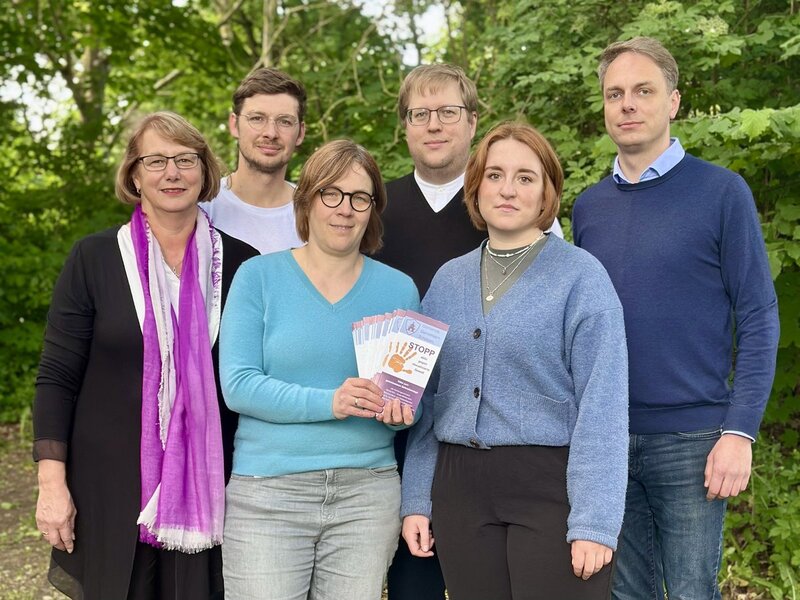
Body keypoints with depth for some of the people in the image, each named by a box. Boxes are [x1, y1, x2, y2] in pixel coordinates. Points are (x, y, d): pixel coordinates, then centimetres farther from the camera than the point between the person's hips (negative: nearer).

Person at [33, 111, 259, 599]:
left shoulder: (241, 263, 2)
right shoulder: (94, 259, -1)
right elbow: (57, 378, -1)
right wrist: (52, 482, -8)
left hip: (207, 486, 1)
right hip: (110, 487, -1)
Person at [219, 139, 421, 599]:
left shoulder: (398, 289, 8)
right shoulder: (259, 277, 0)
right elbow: (237, 384, -9)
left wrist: (400, 412, -11)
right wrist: (328, 403, -21)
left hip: (367, 492, 2)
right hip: (268, 493, -2)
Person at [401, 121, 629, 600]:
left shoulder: (580, 276, -5)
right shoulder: (449, 280, 10)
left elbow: (601, 405, -11)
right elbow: (426, 398, 12)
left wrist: (593, 522, -16)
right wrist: (417, 501, 8)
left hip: (551, 488, -4)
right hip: (462, 489, 5)